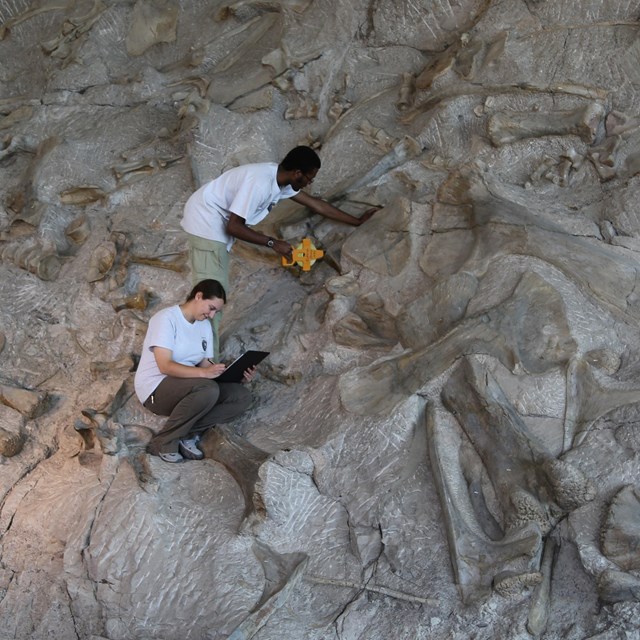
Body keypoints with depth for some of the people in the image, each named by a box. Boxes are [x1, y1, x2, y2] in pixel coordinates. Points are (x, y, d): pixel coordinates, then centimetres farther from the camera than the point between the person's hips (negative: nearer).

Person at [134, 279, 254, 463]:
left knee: (242, 396, -11)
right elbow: (165, 366, -25)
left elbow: (206, 364, 4)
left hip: (189, 387, 8)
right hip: (156, 388, -7)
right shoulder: (166, 318, -15)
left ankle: (187, 434, -9)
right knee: (208, 389, -36)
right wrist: (204, 373, -36)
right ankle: (162, 442, -18)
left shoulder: (205, 325, 9)